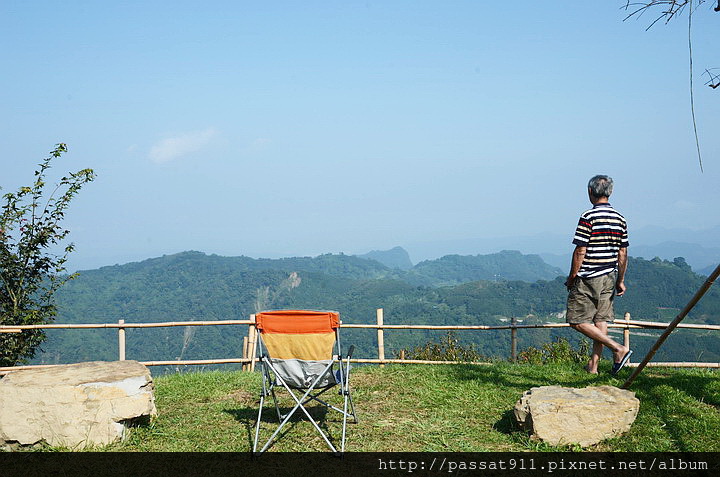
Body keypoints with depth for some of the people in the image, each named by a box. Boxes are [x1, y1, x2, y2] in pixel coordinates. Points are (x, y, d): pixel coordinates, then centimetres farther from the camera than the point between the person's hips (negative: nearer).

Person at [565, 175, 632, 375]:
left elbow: (580, 251, -15)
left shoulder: (588, 217, -14)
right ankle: (593, 366, 14)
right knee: (600, 321, 11)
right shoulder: (620, 219, 7)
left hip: (588, 279, -7)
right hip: (609, 279, 7)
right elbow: (623, 253, 9)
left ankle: (618, 348, -7)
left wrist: (571, 278, -6)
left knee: (578, 321, -1)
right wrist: (620, 281, 16)